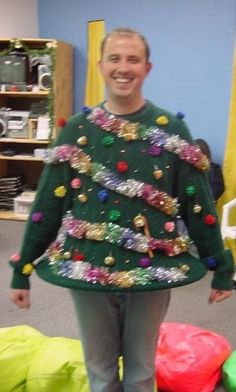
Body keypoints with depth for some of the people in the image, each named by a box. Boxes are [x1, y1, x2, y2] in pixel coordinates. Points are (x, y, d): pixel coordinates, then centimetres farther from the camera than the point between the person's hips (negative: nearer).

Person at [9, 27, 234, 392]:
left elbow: (199, 204, -3)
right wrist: (22, 269, 2)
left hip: (151, 269, 0)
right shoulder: (77, 129, -2)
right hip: (88, 267, 1)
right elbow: (48, 203, -1)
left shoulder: (171, 129, -4)